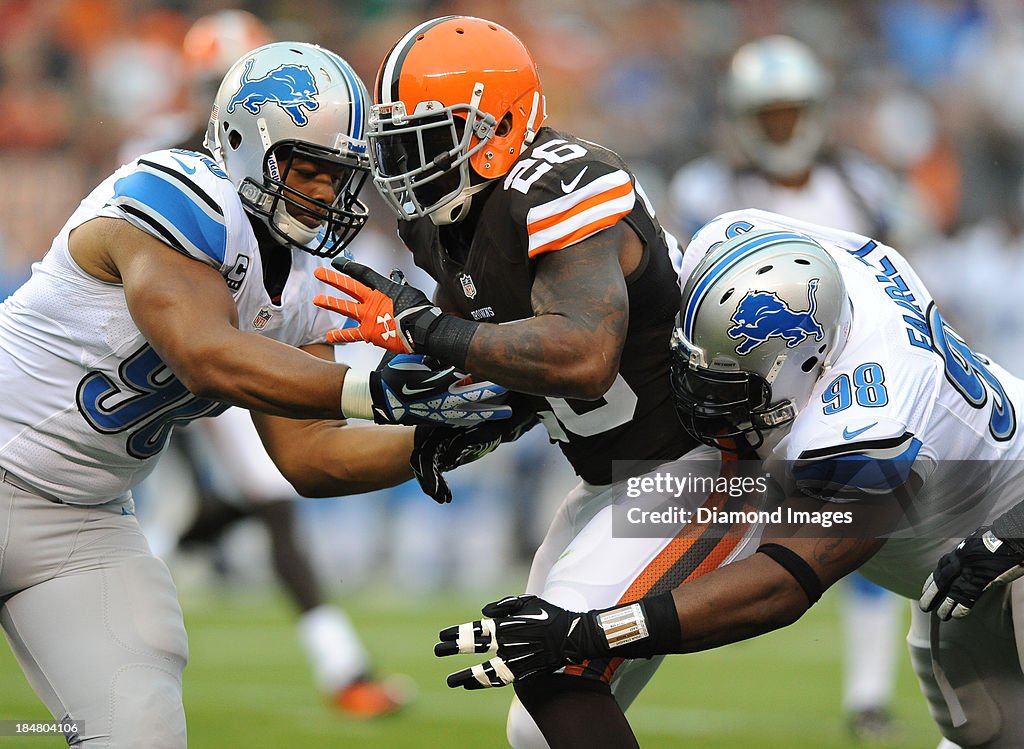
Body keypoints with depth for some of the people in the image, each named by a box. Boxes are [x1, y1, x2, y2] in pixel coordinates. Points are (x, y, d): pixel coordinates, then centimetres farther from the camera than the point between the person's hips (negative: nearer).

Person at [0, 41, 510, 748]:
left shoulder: (299, 291, 4)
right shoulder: (178, 198, -21)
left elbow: (309, 457, 4)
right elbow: (209, 360, -33)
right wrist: (373, 391, -40)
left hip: (83, 522, 8)